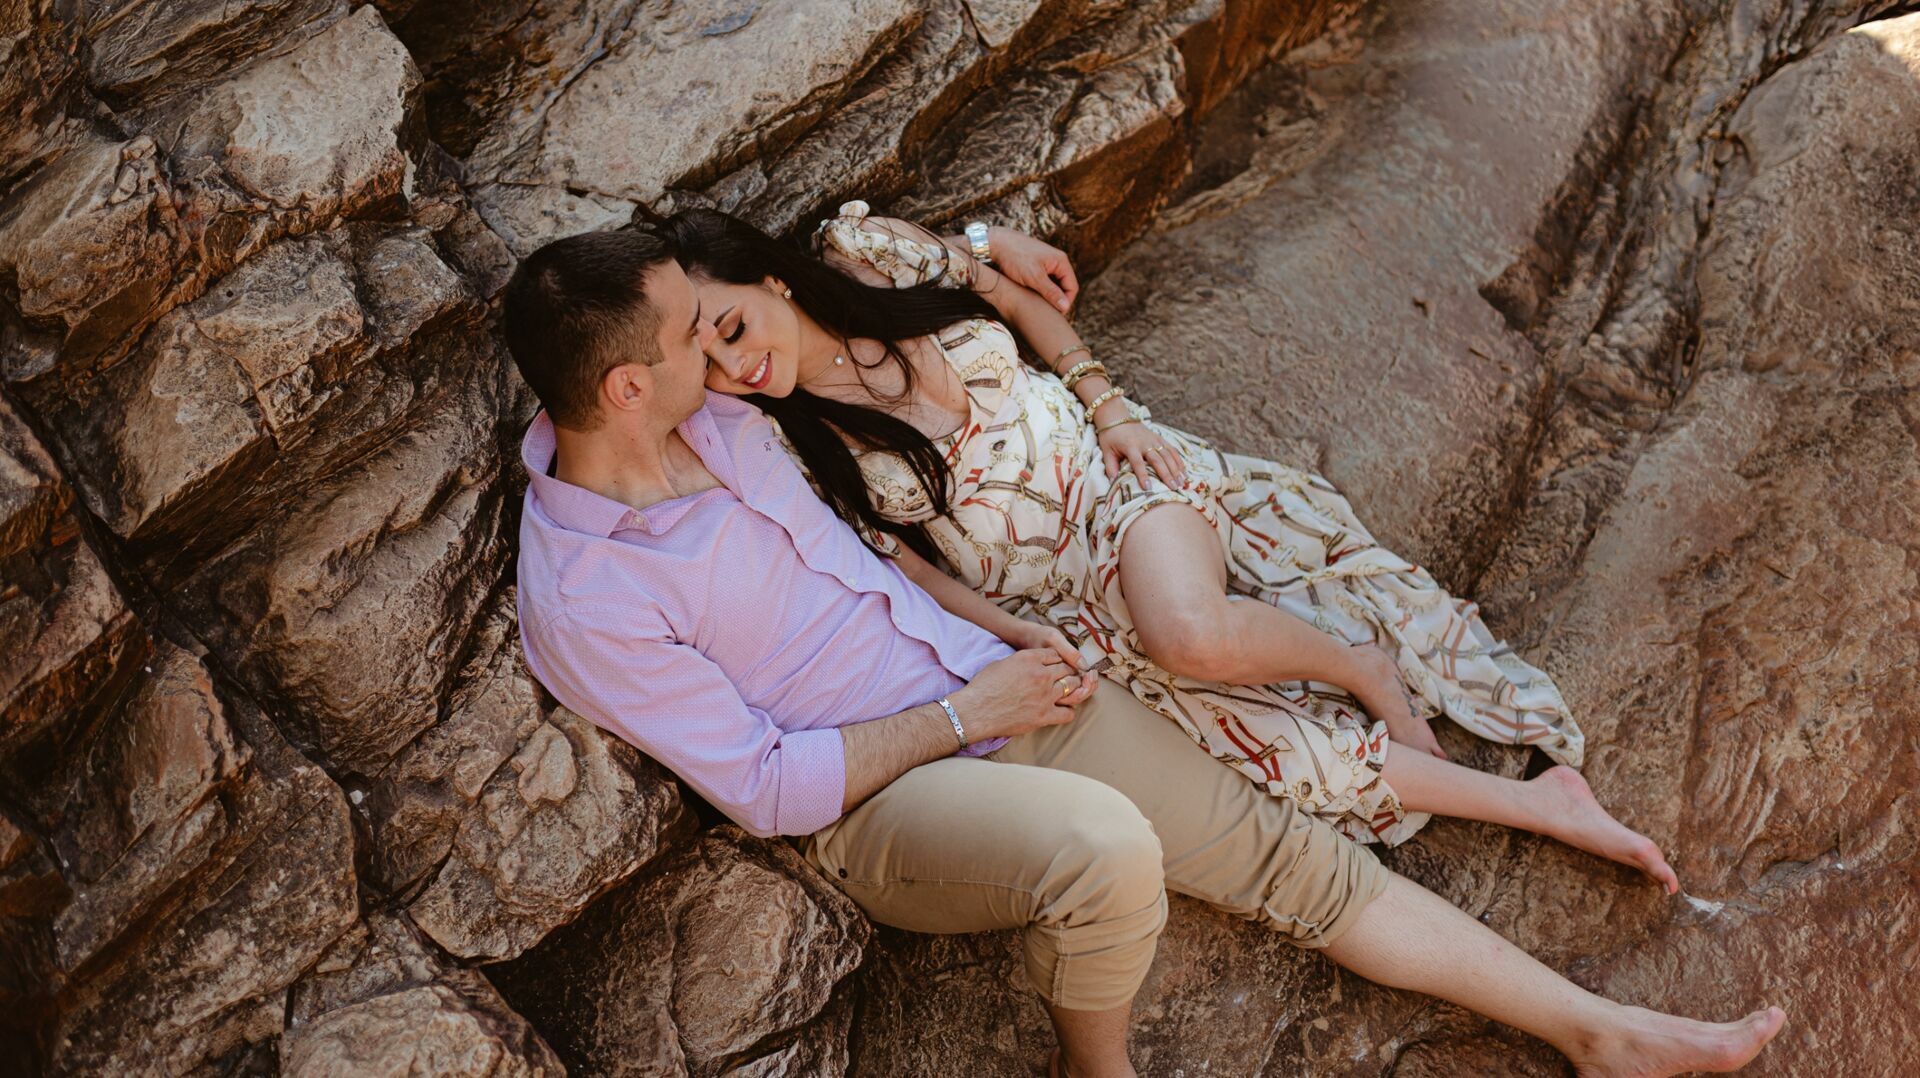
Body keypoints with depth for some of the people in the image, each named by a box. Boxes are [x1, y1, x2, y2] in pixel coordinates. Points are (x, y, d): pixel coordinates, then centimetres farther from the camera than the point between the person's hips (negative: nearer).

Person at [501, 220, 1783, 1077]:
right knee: (1104, 846, -37)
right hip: (882, 804, -7)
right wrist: (967, 717, -14)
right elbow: (771, 787, -18)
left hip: (998, 677, 7)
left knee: (1284, 850, 1)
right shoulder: (584, 601, -20)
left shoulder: (707, 410, -1)